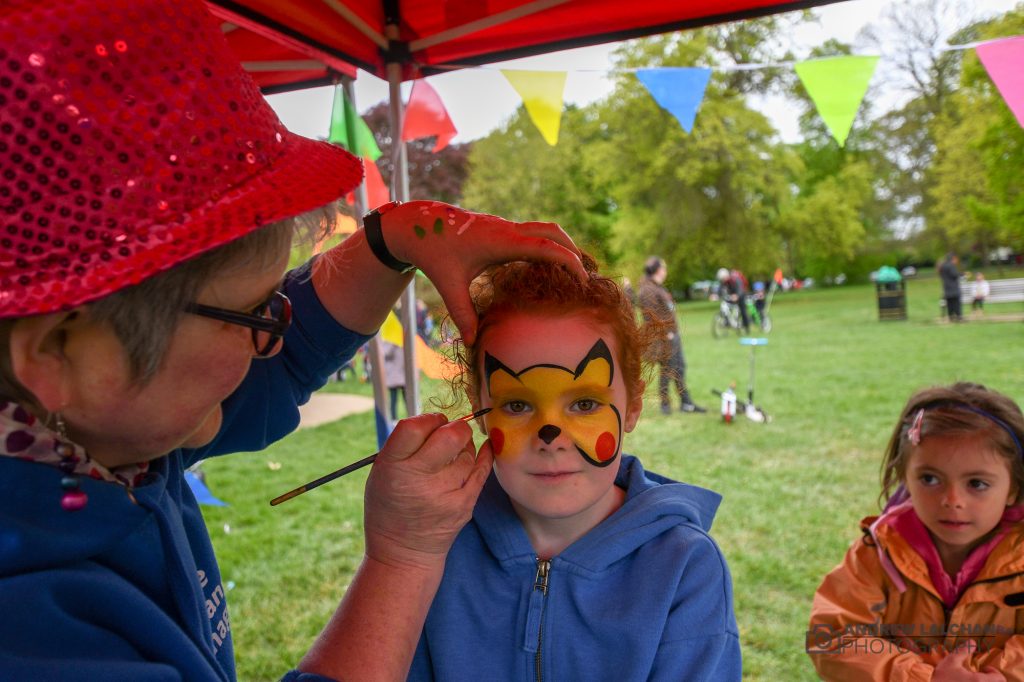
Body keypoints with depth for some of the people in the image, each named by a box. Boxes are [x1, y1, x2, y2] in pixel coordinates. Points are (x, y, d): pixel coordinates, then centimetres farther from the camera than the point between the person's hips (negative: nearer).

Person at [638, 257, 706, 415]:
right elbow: (652, 317, -24)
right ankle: (665, 404, 13)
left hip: (673, 335, 10)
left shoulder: (658, 288, 16)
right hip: (664, 338, -10)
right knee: (666, 371, 0)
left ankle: (686, 402, 21)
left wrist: (674, 331, 16)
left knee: (680, 368, 14)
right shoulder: (647, 291, -18)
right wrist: (666, 332, -20)